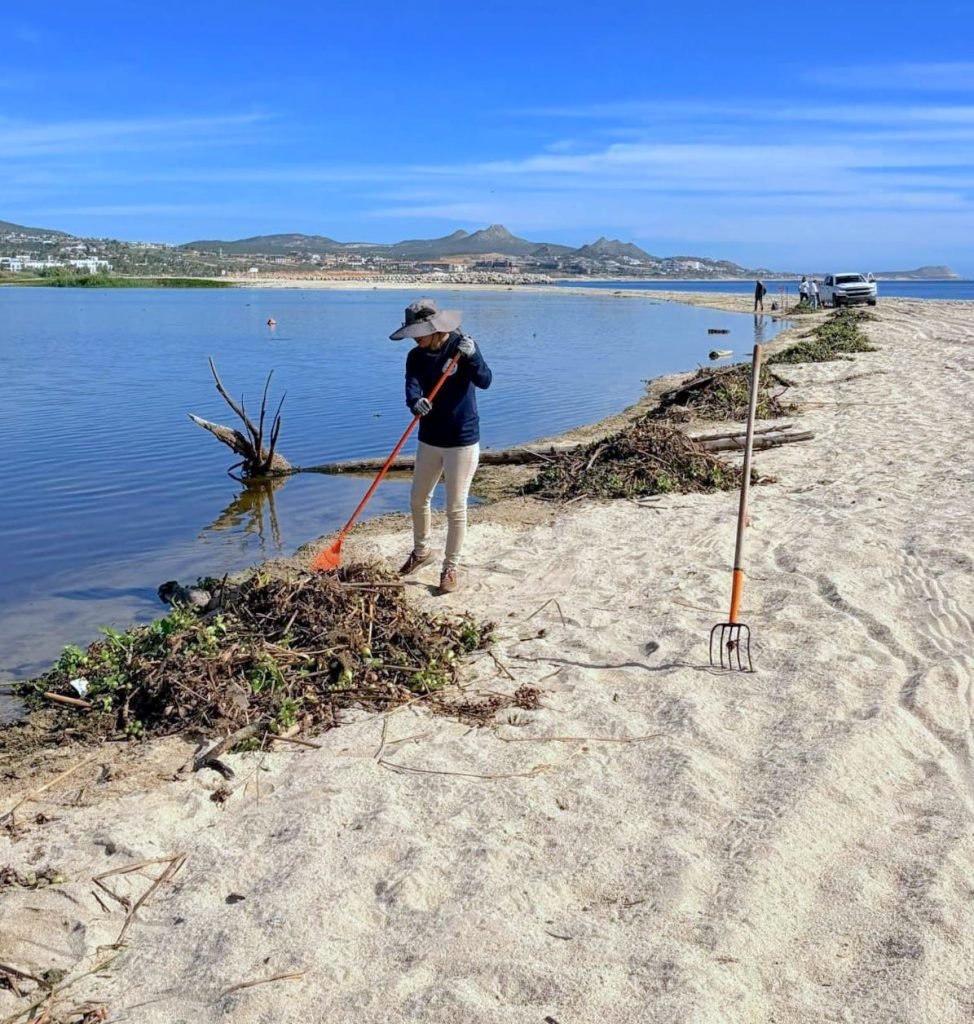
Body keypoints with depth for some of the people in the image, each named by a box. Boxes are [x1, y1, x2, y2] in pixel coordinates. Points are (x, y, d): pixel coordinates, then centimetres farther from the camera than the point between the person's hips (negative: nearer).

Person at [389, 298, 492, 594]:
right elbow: (412, 386, -17)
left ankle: (451, 567, 16)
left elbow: (485, 381, -21)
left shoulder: (462, 345, -11)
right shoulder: (415, 356, 0)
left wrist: (472, 356, -39)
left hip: (462, 441, -5)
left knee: (455, 508, 0)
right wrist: (415, 402, -40)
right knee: (418, 500, 16)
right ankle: (421, 550, 40)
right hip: (429, 440, 5)